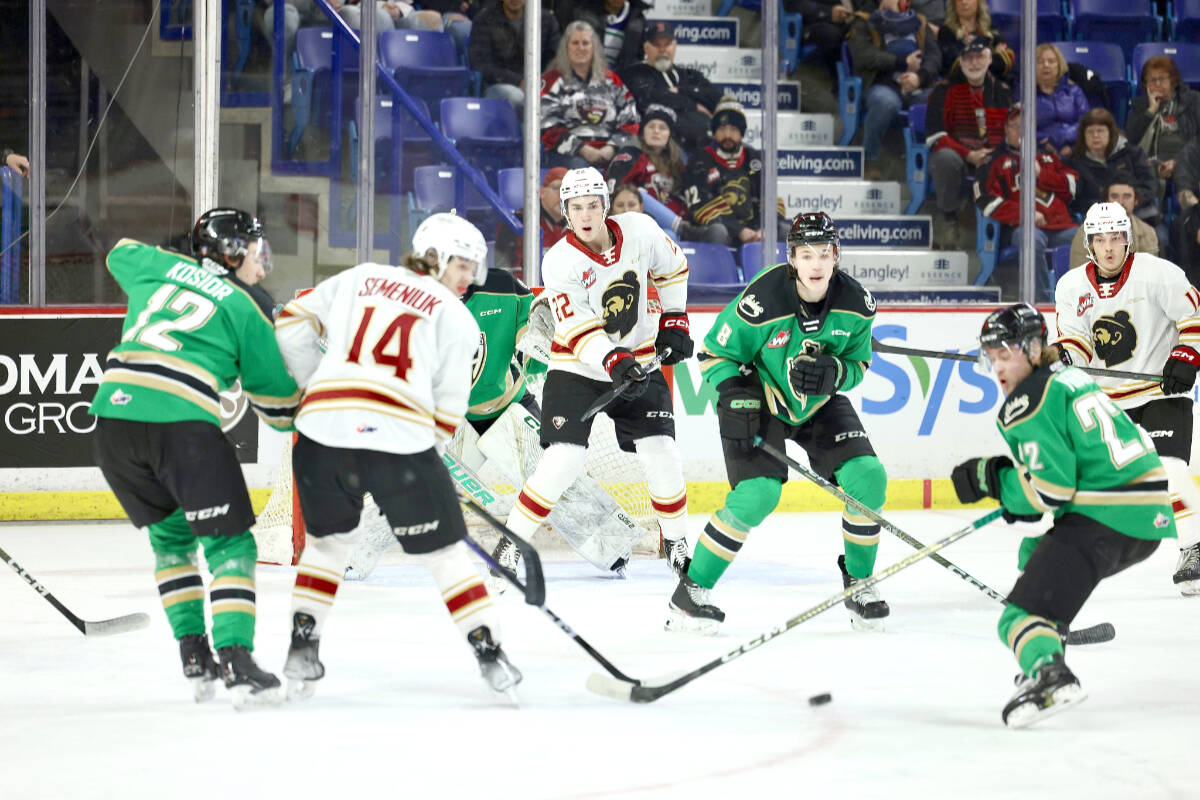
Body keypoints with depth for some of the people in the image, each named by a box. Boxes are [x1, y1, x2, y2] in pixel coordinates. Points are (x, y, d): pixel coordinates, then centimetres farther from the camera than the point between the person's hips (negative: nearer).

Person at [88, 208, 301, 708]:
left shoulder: (158, 267, 22)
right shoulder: (247, 310, 9)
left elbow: (121, 253, 46)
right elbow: (277, 400, 13)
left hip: (113, 417, 6)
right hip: (181, 423, -5)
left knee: (170, 536, 22)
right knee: (229, 543, 0)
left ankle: (193, 657, 16)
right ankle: (235, 660, -16)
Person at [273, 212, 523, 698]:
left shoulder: (358, 278, 22)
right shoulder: (456, 318, 14)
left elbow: (292, 323, 16)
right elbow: (448, 407, 8)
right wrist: (422, 458, 20)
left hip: (324, 427, 3)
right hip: (401, 436, -3)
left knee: (327, 539, 25)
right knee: (442, 549, 12)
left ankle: (302, 650, 18)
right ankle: (489, 653, 12)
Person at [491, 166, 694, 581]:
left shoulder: (640, 230, -10)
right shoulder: (559, 262, -18)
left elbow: (672, 267, 10)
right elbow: (579, 331, -23)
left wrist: (674, 321, 7)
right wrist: (612, 361, -38)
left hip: (639, 359, 3)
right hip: (578, 366, -3)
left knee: (661, 453, -6)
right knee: (563, 460, -16)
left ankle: (676, 540, 16)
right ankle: (512, 541, -2)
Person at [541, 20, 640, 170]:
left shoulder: (611, 80, 19)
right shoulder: (553, 81, 8)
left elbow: (629, 120, 14)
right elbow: (548, 127, -2)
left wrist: (611, 148, -5)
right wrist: (583, 149, -12)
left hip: (606, 153, 3)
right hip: (566, 154, -3)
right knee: (579, 168, -38)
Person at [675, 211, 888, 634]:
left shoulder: (856, 303, -14)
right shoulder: (762, 301, -27)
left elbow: (857, 365, 0)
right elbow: (715, 353, -13)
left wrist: (832, 373, -22)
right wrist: (735, 399, -25)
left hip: (820, 405, 5)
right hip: (759, 402, -4)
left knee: (867, 477, -13)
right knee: (757, 494, -22)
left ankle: (859, 583, 9)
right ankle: (692, 591, -6)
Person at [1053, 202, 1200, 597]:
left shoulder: (1157, 273, -12)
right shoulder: (1072, 287, 1)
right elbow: (1076, 340, 0)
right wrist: (1063, 354, -22)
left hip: (1161, 389, -5)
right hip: (1104, 394, 5)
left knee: (1167, 469, -21)